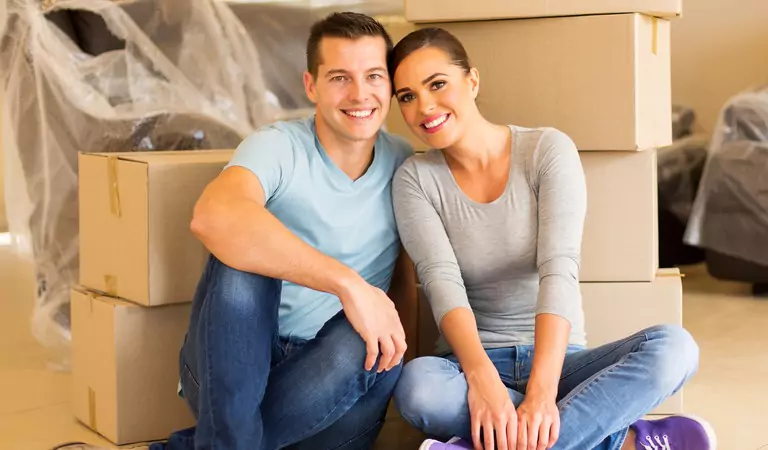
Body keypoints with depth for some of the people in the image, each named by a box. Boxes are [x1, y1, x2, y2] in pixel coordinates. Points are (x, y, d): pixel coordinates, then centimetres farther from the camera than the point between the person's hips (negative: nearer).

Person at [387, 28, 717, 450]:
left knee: (673, 347, -27)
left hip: (554, 360, 0)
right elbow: (442, 281, -15)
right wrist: (483, 378, -34)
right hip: (471, 362, 0)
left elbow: (558, 269, -16)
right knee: (417, 385, -35)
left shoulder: (548, 149, -4)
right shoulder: (414, 178, 0)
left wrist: (541, 392, -31)